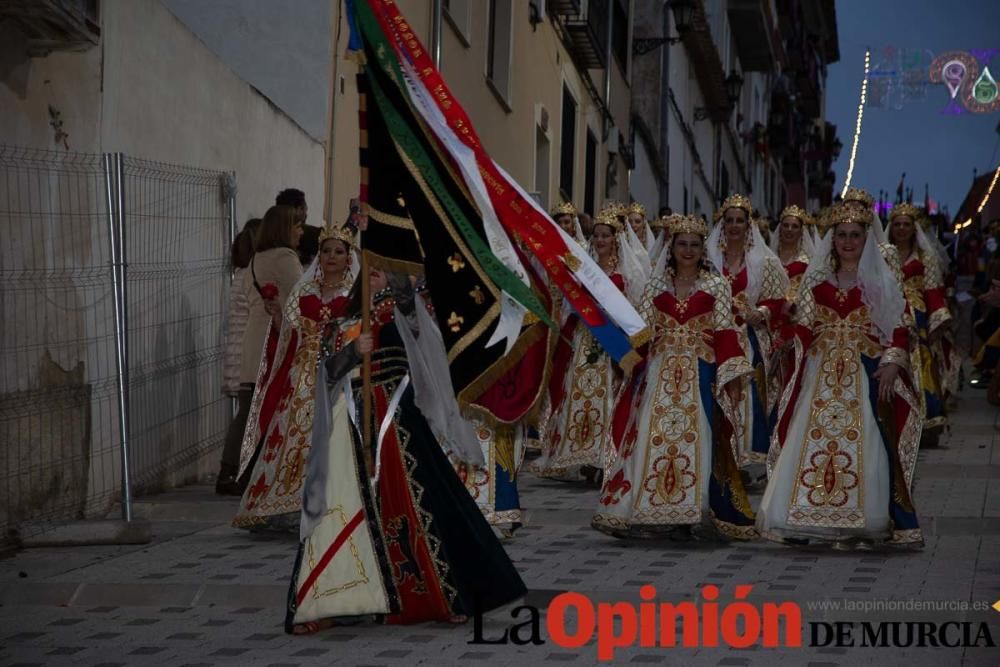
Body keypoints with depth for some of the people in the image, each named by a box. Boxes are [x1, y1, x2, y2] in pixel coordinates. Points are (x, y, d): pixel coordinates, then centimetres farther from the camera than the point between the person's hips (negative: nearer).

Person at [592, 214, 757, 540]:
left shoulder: (716, 286, 7)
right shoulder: (657, 285, 12)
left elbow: (725, 333, 2)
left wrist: (732, 376, -6)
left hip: (700, 372, -2)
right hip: (660, 370, 2)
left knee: (694, 437, -8)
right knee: (653, 436, -5)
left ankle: (685, 514, -4)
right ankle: (644, 510, -2)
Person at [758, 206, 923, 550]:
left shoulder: (880, 281, 6)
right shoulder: (816, 280, 13)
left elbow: (898, 328, 2)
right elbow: (803, 328, 11)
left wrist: (891, 363, -12)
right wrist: (799, 366, 0)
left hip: (866, 374, -2)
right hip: (823, 373, 2)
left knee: (864, 444, -7)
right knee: (812, 441, -4)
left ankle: (860, 524, -4)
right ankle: (808, 521, -1)